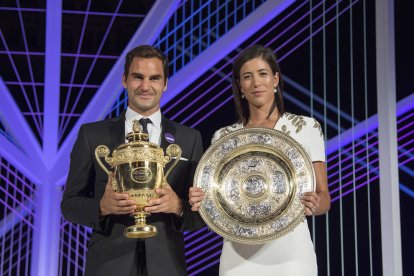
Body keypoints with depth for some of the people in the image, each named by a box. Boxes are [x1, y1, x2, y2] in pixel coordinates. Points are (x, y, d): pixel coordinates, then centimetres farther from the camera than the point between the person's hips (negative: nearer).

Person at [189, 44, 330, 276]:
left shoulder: (306, 127, 1)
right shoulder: (223, 136, 6)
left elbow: (324, 198, 1)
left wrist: (313, 204, -20)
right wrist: (202, 201, -12)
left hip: (290, 251, -1)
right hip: (239, 254, 2)